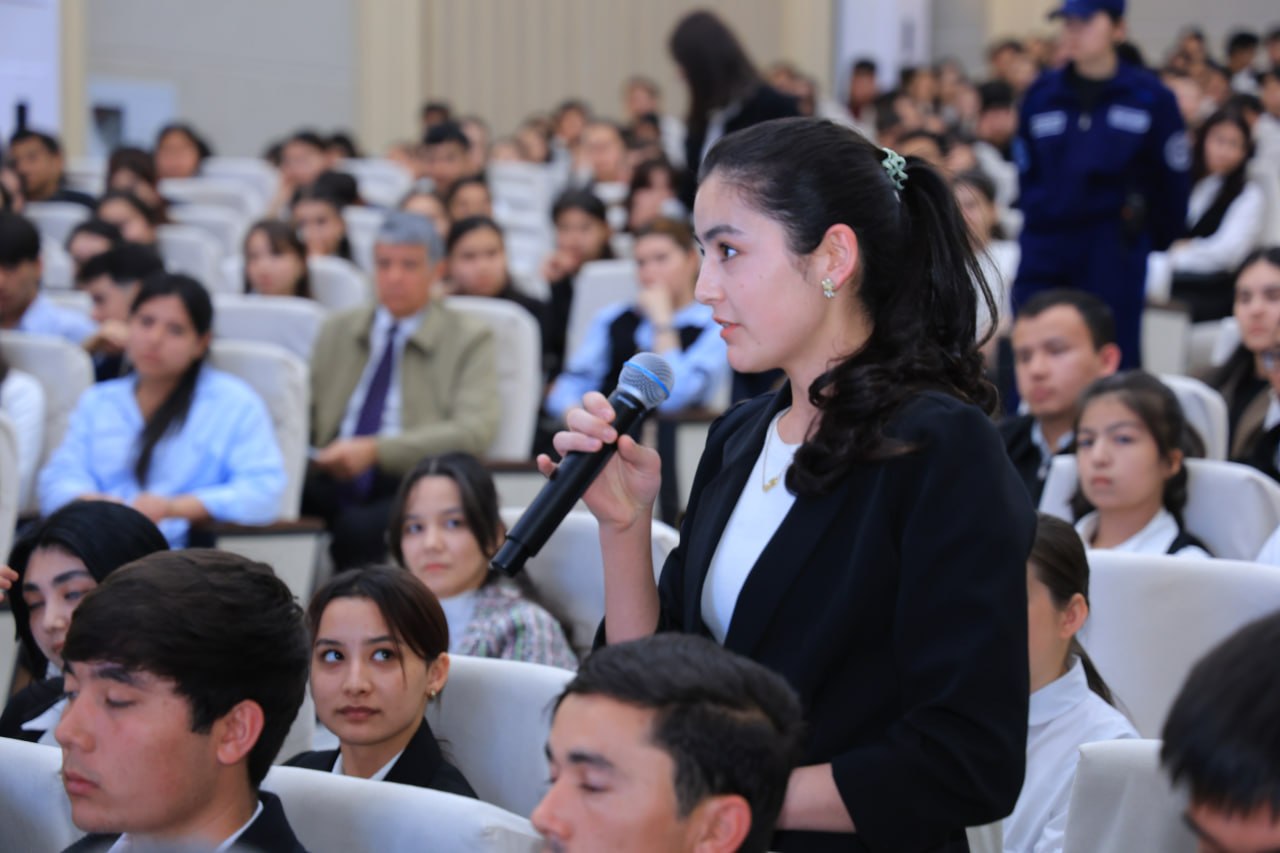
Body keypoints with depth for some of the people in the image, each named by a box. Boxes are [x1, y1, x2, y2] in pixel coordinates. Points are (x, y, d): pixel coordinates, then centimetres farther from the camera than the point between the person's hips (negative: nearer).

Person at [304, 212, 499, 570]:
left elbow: (474, 431, -6)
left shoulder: (469, 339, 9)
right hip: (334, 482, 3)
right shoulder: (336, 331, 22)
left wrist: (376, 450, -17)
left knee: (359, 527, -37)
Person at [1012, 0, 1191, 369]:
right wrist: (1034, 218, 10)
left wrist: (1159, 238, 4)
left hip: (1115, 253, -2)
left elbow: (1173, 178, 3)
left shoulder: (1150, 96, -1)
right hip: (1046, 247, 3)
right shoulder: (1042, 94, 8)